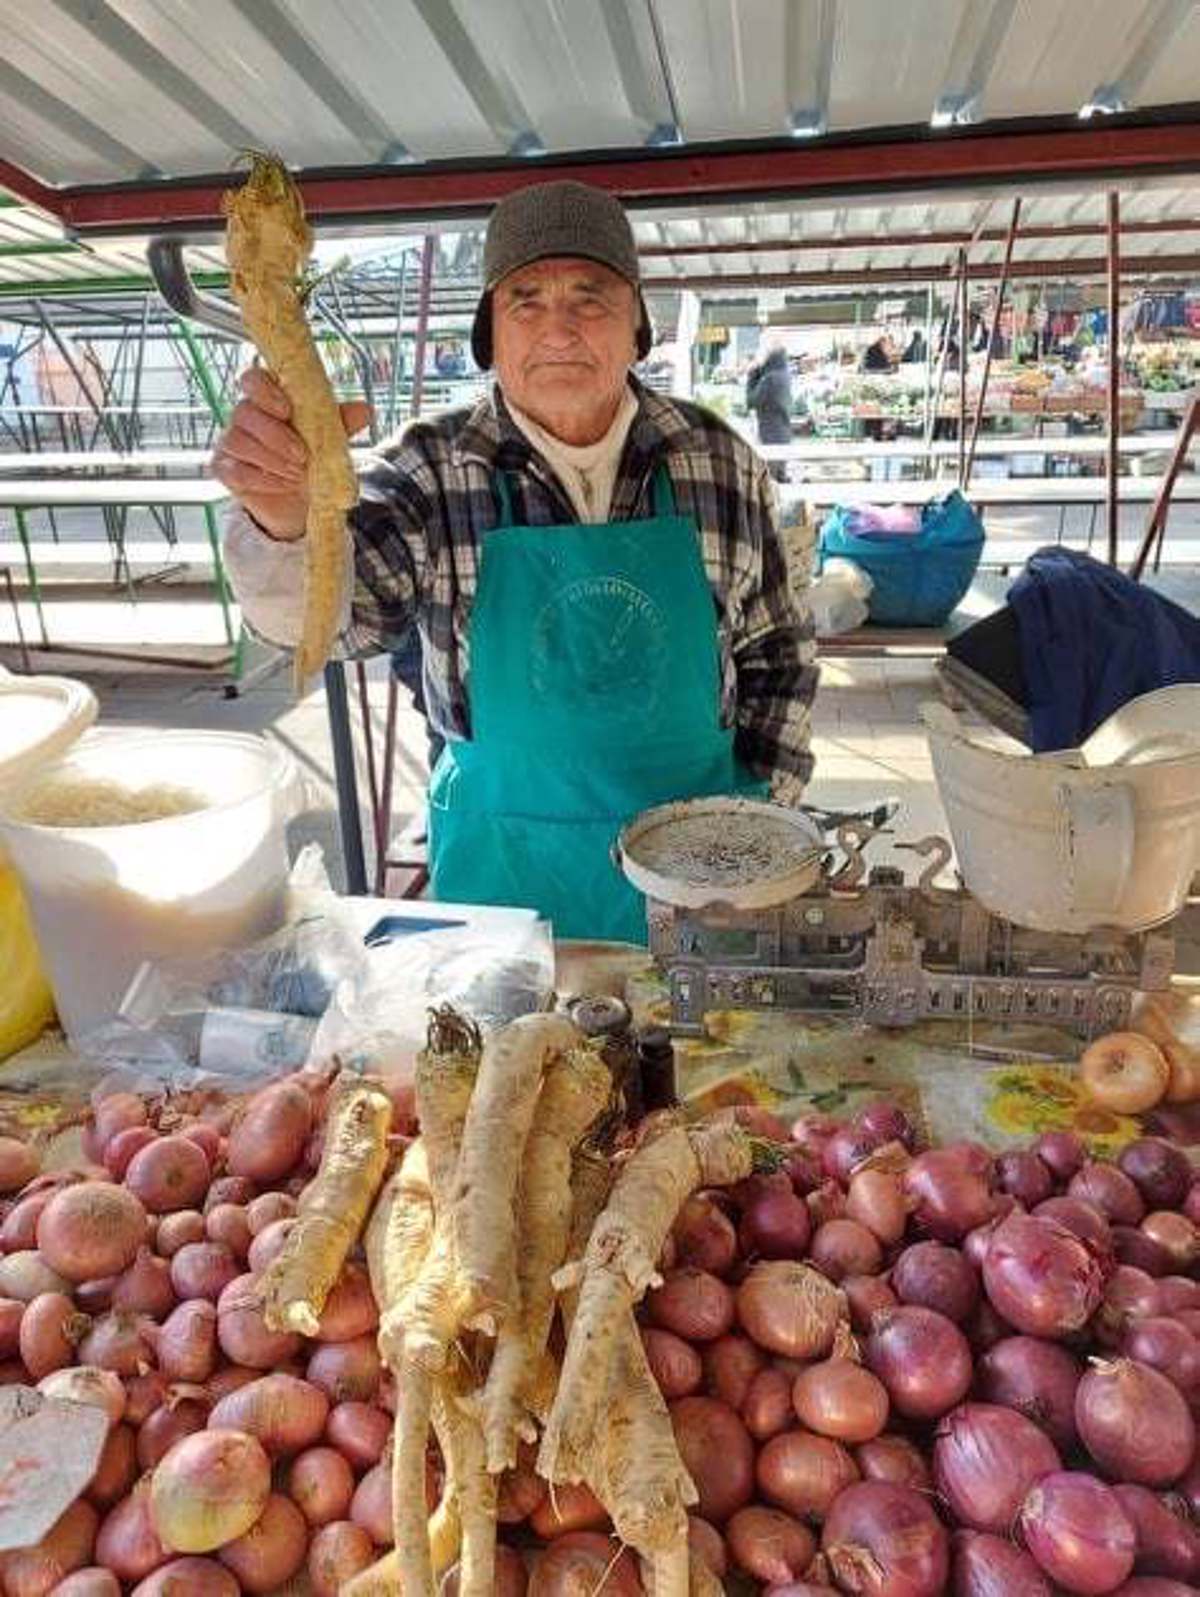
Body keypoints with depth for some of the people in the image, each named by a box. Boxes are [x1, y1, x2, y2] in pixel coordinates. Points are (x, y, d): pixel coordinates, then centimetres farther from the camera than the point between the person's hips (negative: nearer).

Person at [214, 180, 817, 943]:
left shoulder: (721, 463, -3)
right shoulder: (433, 471, -7)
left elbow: (779, 650, 5)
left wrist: (767, 814, 1)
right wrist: (284, 520, -43)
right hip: (504, 862, -1)